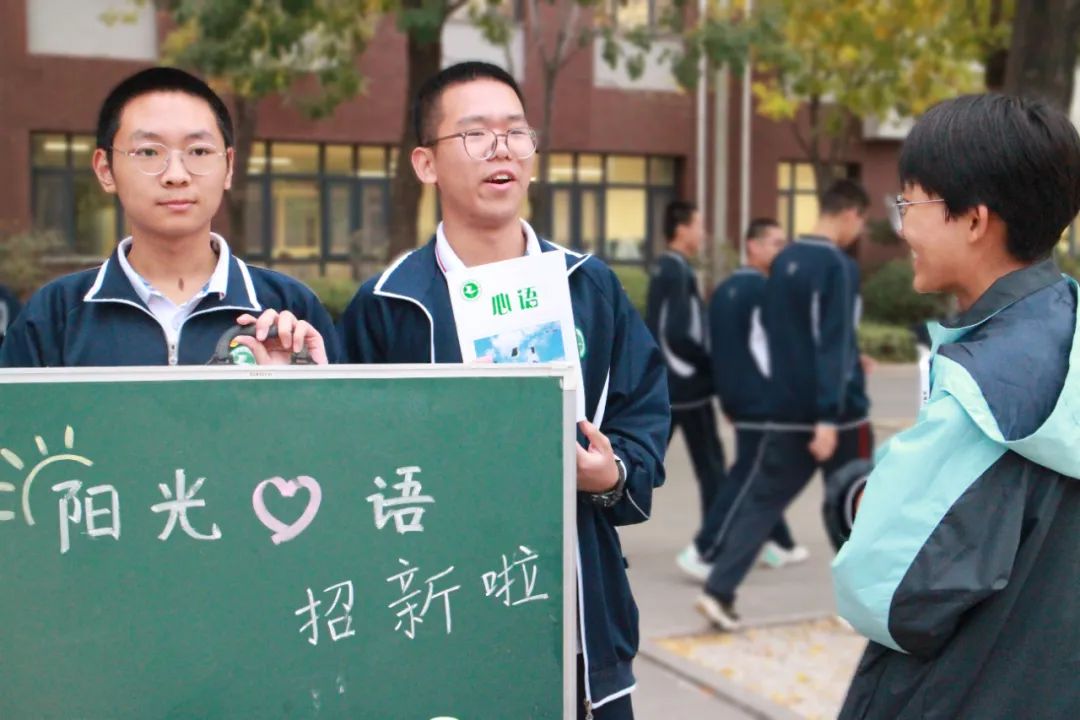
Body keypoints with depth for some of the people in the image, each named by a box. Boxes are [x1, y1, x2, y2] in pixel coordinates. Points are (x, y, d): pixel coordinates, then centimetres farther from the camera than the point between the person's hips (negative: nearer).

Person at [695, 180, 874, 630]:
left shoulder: (783, 261, 10)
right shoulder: (838, 266, -13)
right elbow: (833, 344, -20)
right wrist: (829, 416, -23)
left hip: (786, 410, 6)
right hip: (836, 412, -6)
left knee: (761, 500, 6)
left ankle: (718, 591, -3)